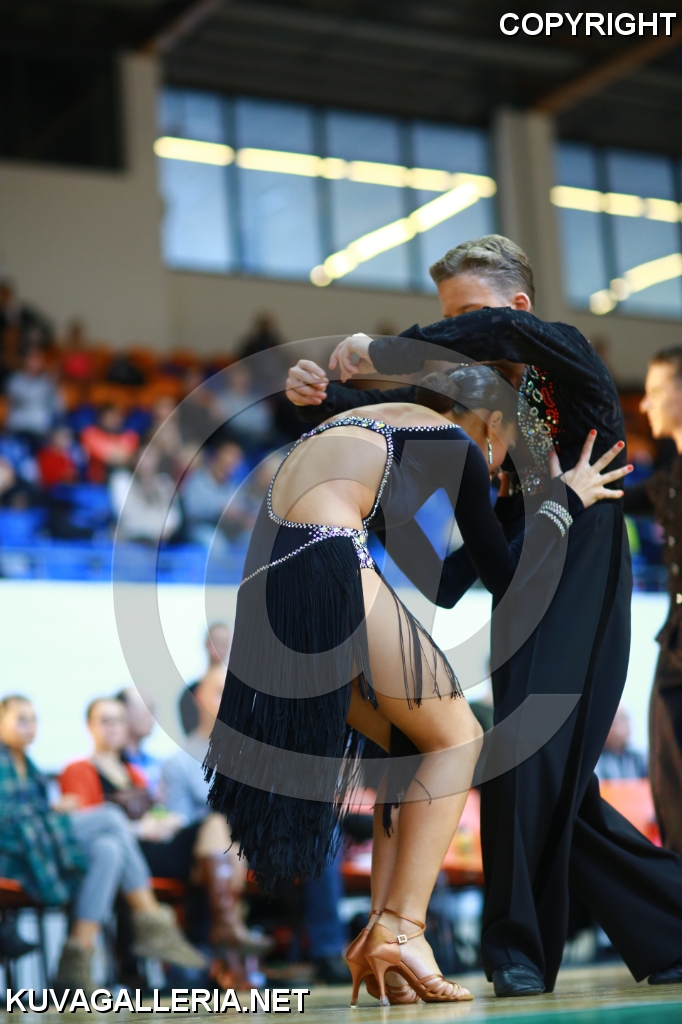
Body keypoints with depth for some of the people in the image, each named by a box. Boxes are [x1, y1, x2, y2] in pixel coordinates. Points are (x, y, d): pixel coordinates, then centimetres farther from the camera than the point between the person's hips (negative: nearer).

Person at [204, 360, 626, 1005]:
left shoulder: (374, 422, 32)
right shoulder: (459, 445, 10)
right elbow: (505, 578, 14)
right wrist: (569, 496, 26)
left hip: (264, 574, 8)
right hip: (327, 567, -8)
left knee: (411, 743, 17)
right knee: (455, 738, 7)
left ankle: (379, 937, 10)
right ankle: (400, 929, -5)